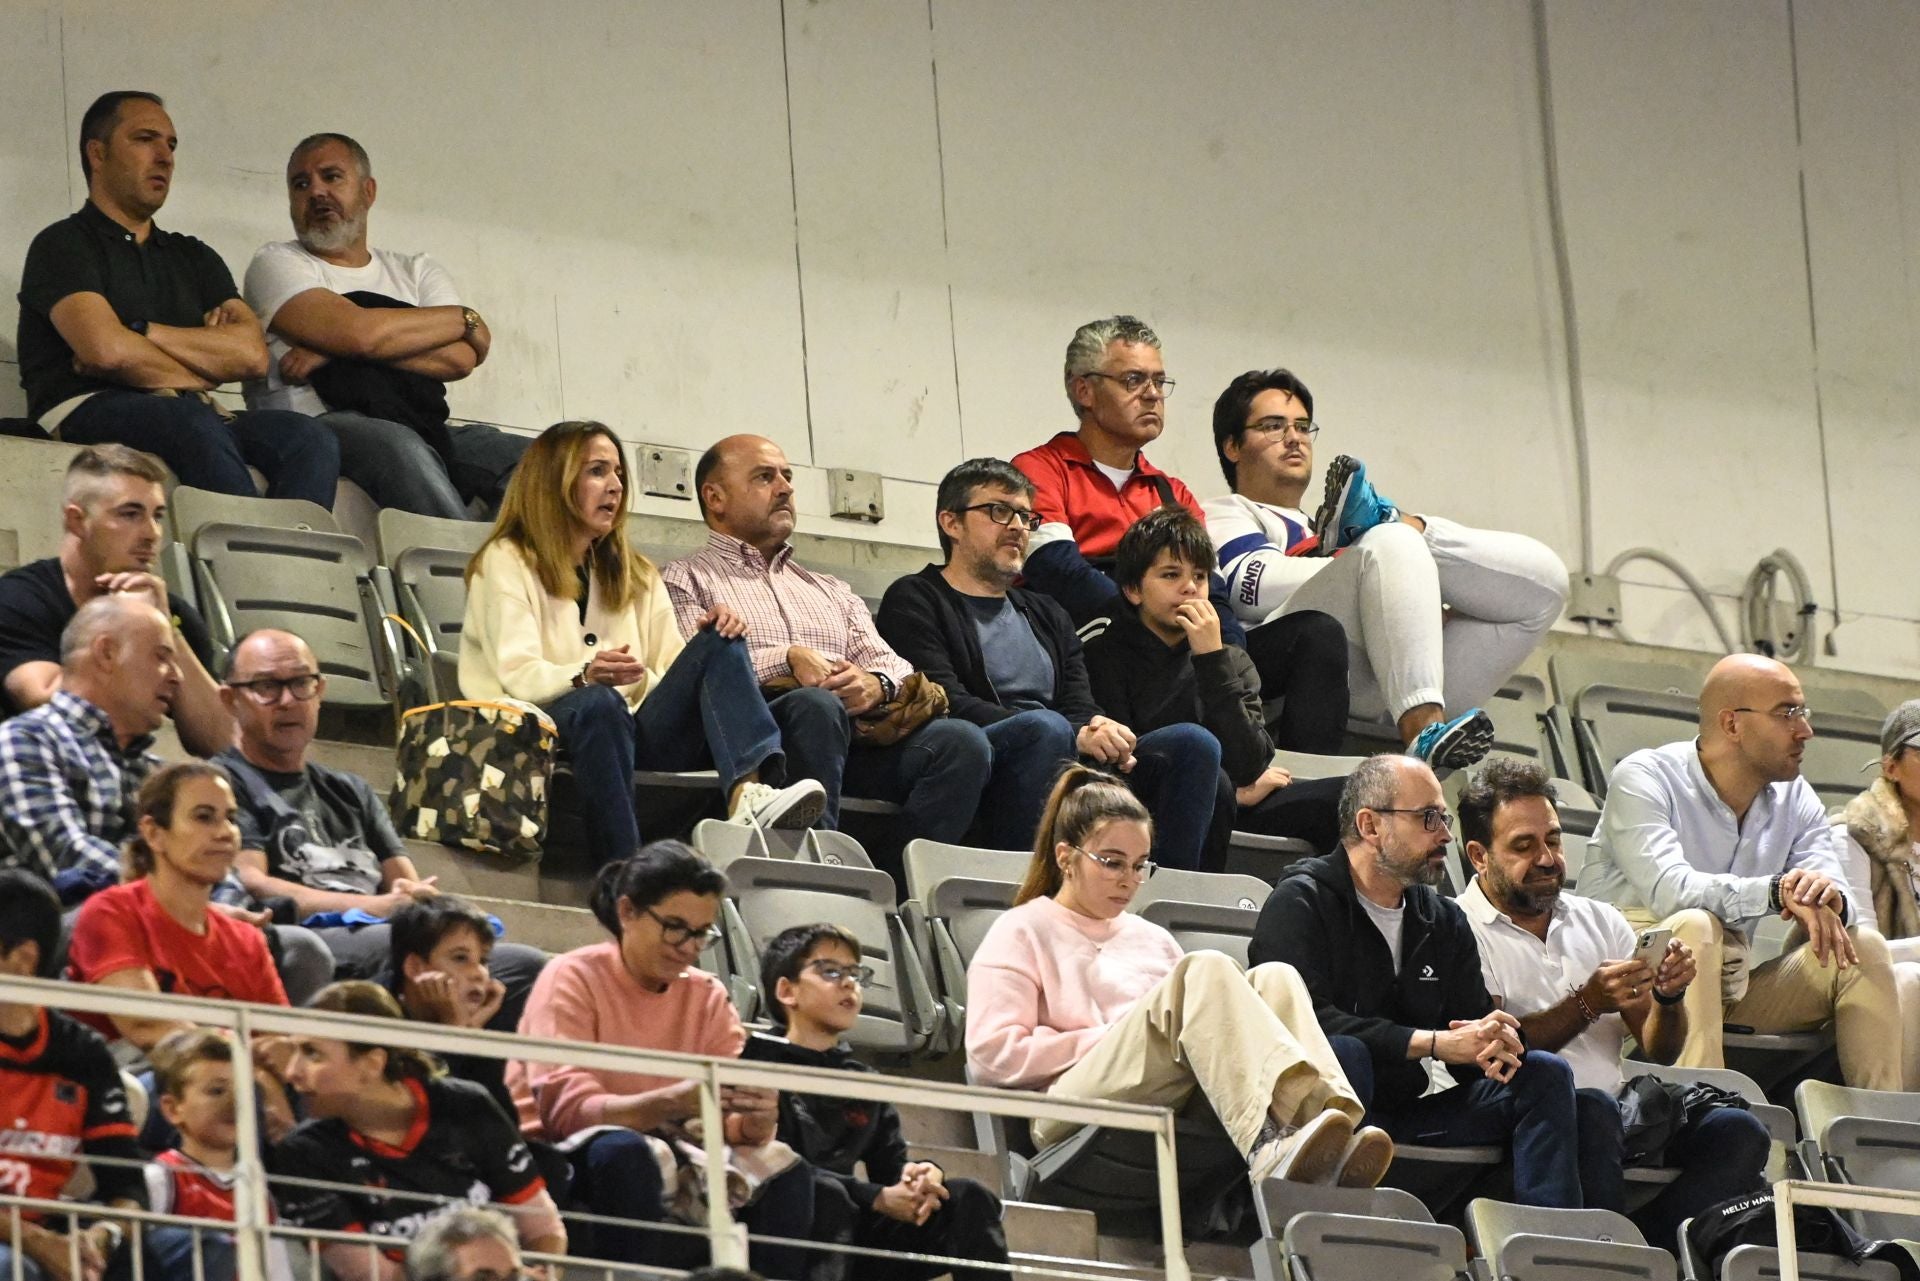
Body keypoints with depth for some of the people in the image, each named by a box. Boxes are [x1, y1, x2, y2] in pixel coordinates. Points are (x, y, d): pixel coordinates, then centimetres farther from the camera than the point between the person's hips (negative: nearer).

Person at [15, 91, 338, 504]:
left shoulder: (193, 257, 28)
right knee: (196, 426, -39)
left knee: (310, 439, -26)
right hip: (92, 409, -6)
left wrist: (140, 332, -1)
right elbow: (106, 349, -11)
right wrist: (197, 379, 5)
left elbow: (252, 354, 9)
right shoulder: (63, 245, 9)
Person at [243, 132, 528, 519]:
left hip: (424, 433, 5)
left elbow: (461, 358, 3)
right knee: (399, 446, -38)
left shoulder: (416, 272, 25)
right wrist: (462, 318, 7)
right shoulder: (277, 263, 12)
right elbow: (358, 332, -8)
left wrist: (337, 350, -6)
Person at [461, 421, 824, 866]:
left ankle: (747, 794, -45)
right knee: (599, 704, -38)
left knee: (718, 645, -17)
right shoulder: (507, 562, 7)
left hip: (634, 735, 5)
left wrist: (707, 642, -8)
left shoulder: (635, 574, 26)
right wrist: (586, 676, -29)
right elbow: (519, 677, -9)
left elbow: (673, 674, 14)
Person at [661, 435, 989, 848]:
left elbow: (892, 664, 22)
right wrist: (787, 659, -12)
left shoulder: (831, 591, 35)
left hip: (856, 735, 5)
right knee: (816, 705, -39)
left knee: (962, 740, -22)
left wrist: (876, 684, -3)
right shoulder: (686, 580, 17)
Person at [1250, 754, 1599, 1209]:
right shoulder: (1302, 903, -4)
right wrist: (1435, 1043, -22)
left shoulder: (1445, 921, 19)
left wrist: (1492, 1044, -16)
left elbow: (1475, 1027, 12)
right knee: (1346, 1058, -37)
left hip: (1410, 1111, 7)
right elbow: (1308, 1019, -20)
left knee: (1543, 1073, -6)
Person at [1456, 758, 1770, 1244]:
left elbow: (1659, 1051, 17)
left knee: (1738, 1131, -20)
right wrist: (1587, 1005, -19)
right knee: (1593, 1110, -38)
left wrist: (1668, 997, -4)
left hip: (1620, 1113, 6)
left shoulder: (1600, 921, 22)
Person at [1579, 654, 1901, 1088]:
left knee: (1863, 946, -9)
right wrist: (1778, 891, -39)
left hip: (1731, 988, 6)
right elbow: (1669, 889, -29)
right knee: (1696, 927, -35)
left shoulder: (1796, 800, 9)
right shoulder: (1645, 779, -11)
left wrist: (1832, 900, -29)